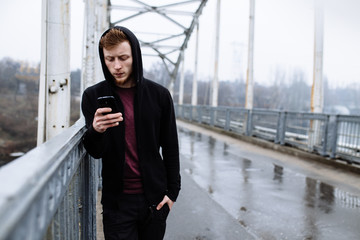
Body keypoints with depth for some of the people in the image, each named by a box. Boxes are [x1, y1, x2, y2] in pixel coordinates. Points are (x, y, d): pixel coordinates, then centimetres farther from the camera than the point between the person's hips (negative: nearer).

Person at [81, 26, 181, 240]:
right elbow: (95, 152, -6)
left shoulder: (159, 95, -2)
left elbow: (171, 148, 3)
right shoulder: (93, 96, -3)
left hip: (155, 198, 1)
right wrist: (95, 131, -27)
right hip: (117, 200, -1)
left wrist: (172, 191, 1)